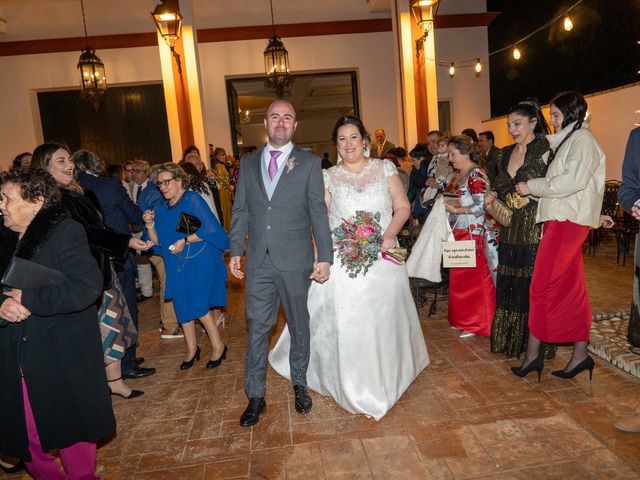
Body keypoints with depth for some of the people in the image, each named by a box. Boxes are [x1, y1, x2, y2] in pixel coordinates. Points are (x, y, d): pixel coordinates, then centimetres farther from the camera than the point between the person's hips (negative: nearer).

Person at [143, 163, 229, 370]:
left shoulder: (192, 200, -8)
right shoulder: (162, 209, 12)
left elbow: (210, 229, -16)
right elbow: (157, 241, 10)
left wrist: (185, 240, -18)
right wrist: (150, 224, -6)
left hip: (198, 262, -7)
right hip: (177, 266, 7)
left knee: (198, 305, -10)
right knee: (182, 306, 10)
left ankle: (218, 346, 7)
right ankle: (191, 348, 25)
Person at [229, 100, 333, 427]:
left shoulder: (309, 163, 1)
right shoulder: (248, 163, 10)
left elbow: (319, 213, -3)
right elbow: (240, 211, 11)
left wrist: (324, 258, -7)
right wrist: (235, 251, 5)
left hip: (295, 261, -2)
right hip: (258, 261, 2)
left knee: (299, 325, 13)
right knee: (257, 328, 6)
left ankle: (299, 384, 33)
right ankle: (255, 397, 19)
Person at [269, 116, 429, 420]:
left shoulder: (385, 168, 5)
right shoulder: (328, 177, 4)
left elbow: (403, 207, 4)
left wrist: (390, 233, -14)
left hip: (383, 258, 1)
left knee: (385, 318, 10)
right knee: (345, 322, 0)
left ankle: (387, 377, 34)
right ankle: (354, 386, 21)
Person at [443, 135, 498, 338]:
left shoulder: (476, 175, -11)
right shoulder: (457, 175, 15)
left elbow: (482, 206, -17)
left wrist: (457, 209, -19)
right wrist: (444, 200, 6)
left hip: (473, 233, -8)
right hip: (458, 233, 8)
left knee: (474, 277, -2)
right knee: (459, 277, 11)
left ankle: (477, 323, 10)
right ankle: (464, 319, 23)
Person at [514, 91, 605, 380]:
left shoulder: (582, 139, -6)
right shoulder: (567, 141, 22)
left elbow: (574, 180, -19)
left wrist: (531, 187, -13)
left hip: (567, 223, -9)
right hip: (561, 219, 9)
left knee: (541, 287, -7)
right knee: (570, 289, 9)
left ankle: (533, 354, 1)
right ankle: (580, 355, 16)